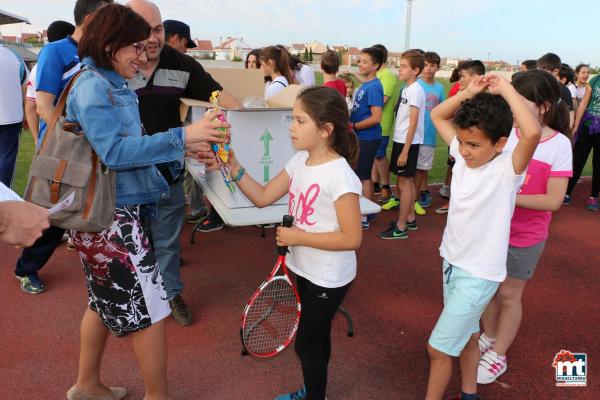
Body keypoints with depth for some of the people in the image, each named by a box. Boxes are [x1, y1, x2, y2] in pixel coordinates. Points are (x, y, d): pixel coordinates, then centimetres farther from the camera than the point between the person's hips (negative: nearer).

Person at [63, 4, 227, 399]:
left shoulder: (114, 86, 12)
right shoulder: (92, 87, -15)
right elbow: (115, 152, -25)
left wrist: (184, 147, 7)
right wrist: (182, 135, -30)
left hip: (112, 211, 10)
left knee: (107, 301, 21)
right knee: (149, 306, 0)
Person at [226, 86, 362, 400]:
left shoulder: (339, 175, -26)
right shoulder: (300, 161, -2)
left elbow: (351, 239, -25)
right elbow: (263, 197, 1)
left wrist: (297, 237, -23)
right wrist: (234, 167, -11)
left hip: (329, 277, -8)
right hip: (305, 268, 8)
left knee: (306, 344, 8)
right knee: (316, 336, 26)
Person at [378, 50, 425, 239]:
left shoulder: (415, 90, -15)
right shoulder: (407, 89, 11)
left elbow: (413, 123, -19)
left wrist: (405, 150, -20)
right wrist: (401, 146, 12)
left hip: (408, 143, -9)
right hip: (401, 140, 9)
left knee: (404, 182, -4)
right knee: (408, 181, 15)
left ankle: (401, 227, 3)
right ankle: (410, 218, 27)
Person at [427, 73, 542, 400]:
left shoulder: (507, 169, -22)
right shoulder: (463, 154, -4)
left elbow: (533, 132, -42)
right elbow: (437, 116, 6)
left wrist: (506, 90, -29)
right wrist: (469, 93, -9)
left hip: (479, 273, -7)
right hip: (452, 261, 7)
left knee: (438, 348, 0)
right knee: (466, 335, 25)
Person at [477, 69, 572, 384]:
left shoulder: (559, 144, -16)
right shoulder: (506, 133, -9)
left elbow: (553, 200, -18)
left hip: (525, 237, -3)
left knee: (508, 294, 11)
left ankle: (497, 356, 30)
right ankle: (488, 338, 41)